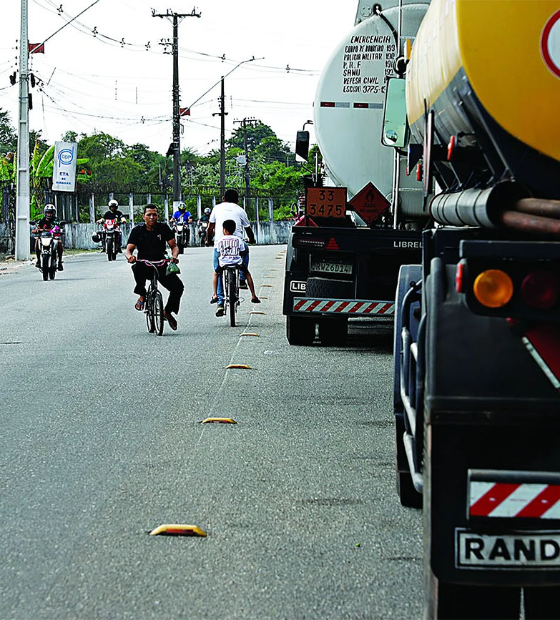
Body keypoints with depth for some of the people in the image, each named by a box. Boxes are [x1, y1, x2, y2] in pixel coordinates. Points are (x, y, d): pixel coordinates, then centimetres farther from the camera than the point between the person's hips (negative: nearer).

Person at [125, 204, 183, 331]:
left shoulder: (163, 228, 2)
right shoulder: (137, 230, -1)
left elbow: (174, 246, 4)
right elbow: (129, 250, -6)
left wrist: (174, 256, -19)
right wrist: (130, 256, -30)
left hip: (161, 265, 2)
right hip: (144, 265, -2)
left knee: (178, 286, -18)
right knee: (137, 267, -39)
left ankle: (168, 311, 9)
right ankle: (142, 296, -17)